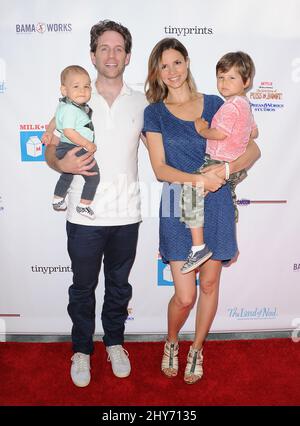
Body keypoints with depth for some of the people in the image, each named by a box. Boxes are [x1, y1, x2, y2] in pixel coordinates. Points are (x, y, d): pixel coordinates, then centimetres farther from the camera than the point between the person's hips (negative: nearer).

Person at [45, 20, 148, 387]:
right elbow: (50, 149, 5)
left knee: (118, 285, 17)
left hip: (126, 214, 1)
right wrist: (62, 164, -17)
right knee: (83, 287, 13)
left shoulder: (141, 103, 5)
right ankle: (81, 349, 34)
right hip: (85, 215, -1)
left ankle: (114, 342, 39)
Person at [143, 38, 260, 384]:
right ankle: (171, 343, 30)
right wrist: (197, 179, -20)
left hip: (216, 205, 2)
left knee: (209, 284, 11)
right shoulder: (154, 113, 4)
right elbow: (159, 168, -5)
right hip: (178, 205, -2)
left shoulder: (214, 104, 7)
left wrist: (226, 168, -16)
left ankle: (196, 350, 35)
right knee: (185, 296, -3)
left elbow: (253, 149, 4)